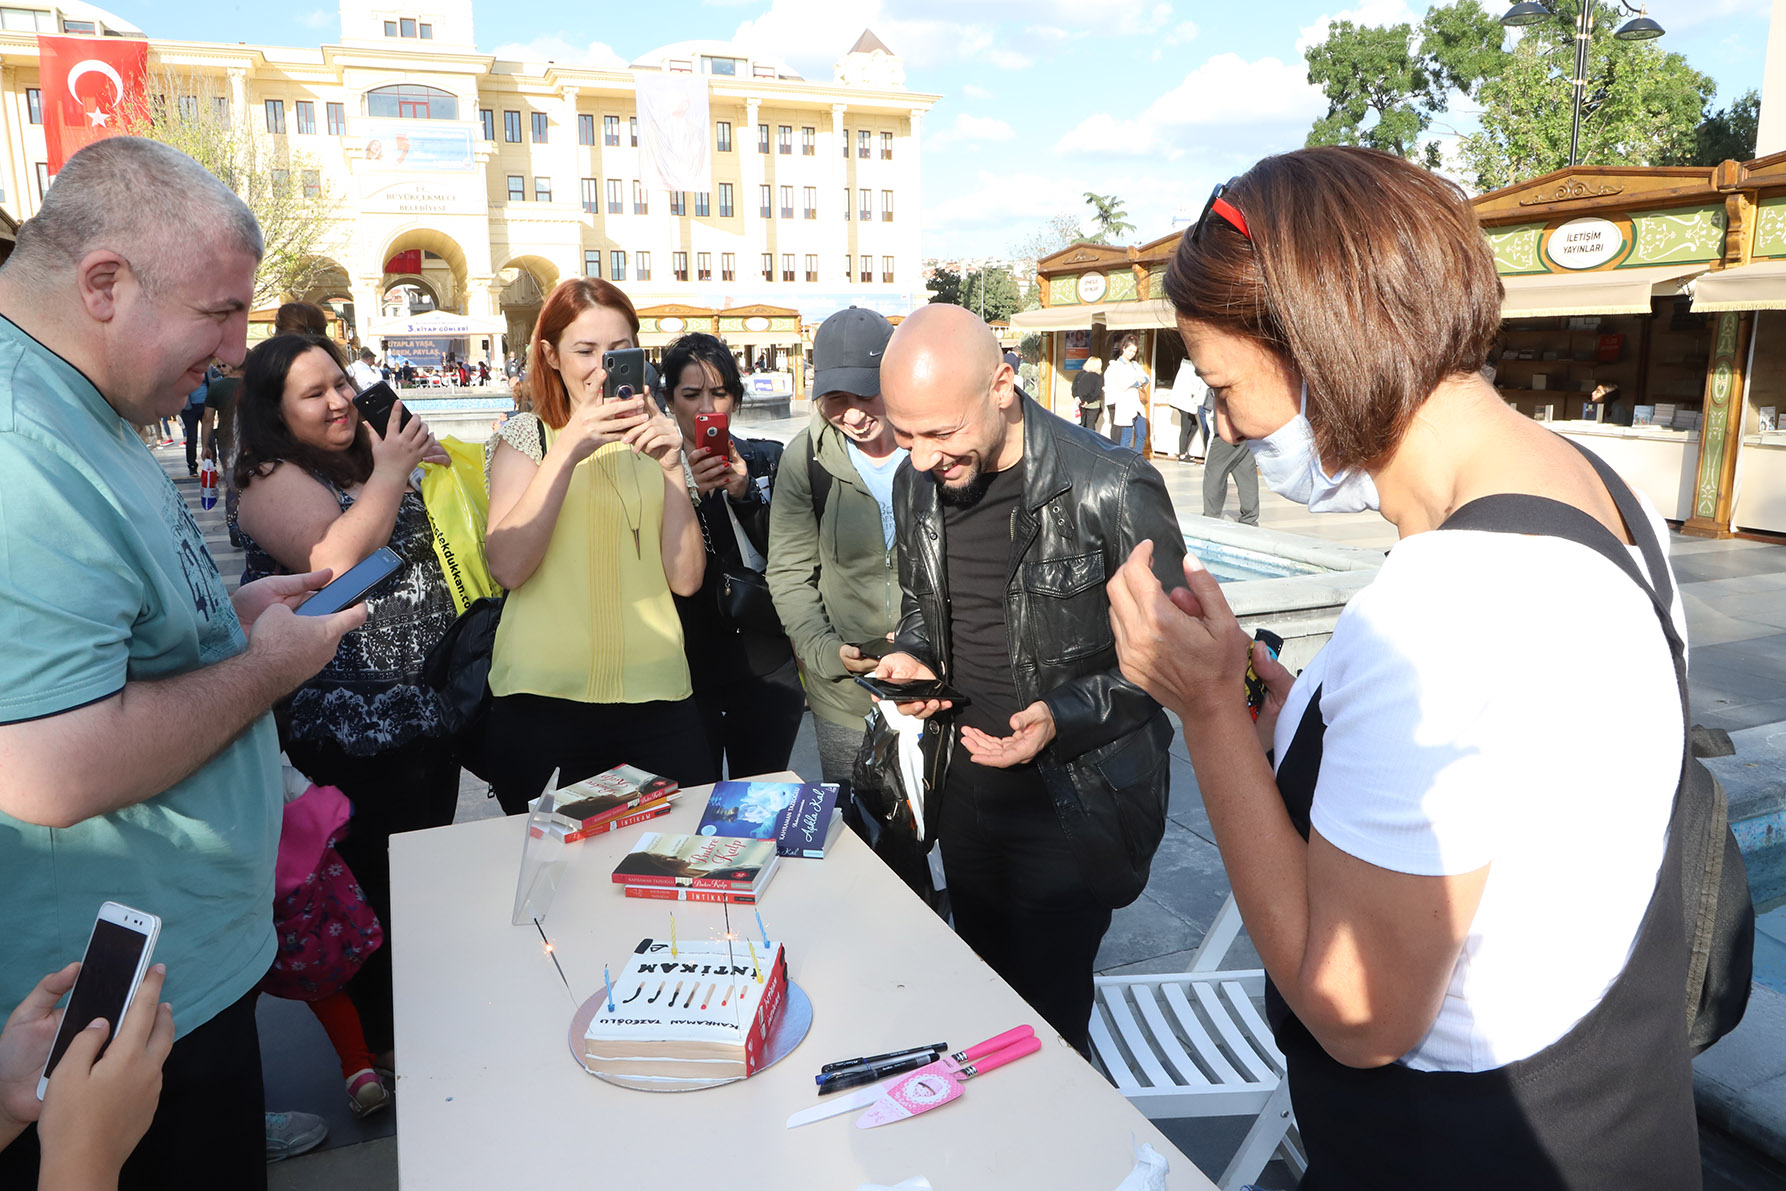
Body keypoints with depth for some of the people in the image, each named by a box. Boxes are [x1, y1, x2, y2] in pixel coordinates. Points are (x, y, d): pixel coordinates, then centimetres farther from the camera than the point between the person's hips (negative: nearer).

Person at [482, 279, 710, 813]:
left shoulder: (654, 439, 12)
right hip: (545, 698, -2)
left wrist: (671, 465, -9)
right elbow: (507, 568, -12)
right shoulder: (527, 434, 4)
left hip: (656, 698, 2)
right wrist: (567, 450, -18)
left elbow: (686, 579, 2)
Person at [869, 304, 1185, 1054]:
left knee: (1047, 1016, 4)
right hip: (966, 788, 6)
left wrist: (1064, 719, -25)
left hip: (1075, 803, -6)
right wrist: (914, 656, -5)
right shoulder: (919, 482, -1)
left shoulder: (1112, 490, -21)